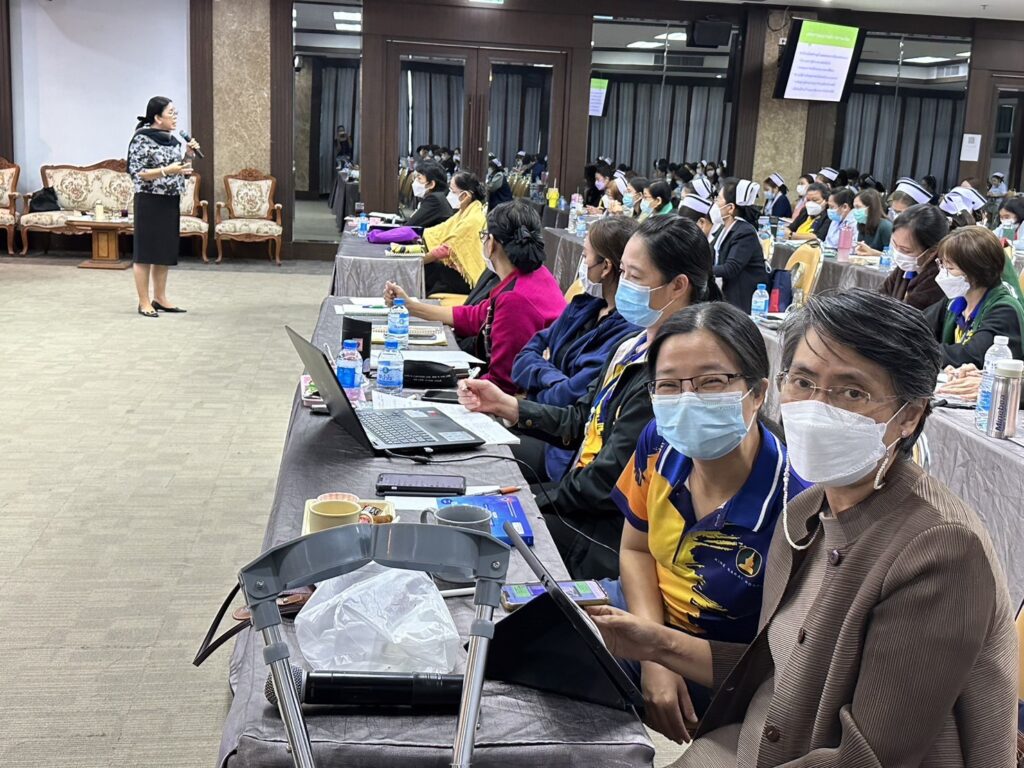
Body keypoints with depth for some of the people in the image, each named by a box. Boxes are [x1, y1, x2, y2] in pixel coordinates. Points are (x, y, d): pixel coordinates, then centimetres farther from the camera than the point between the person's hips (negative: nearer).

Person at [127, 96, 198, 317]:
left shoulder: (172, 139, 11)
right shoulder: (141, 139, -11)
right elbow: (137, 173, -15)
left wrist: (188, 155, 2)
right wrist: (167, 171, -24)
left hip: (171, 201, 7)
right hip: (149, 202, -7)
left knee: (165, 251, 11)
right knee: (145, 252, -1)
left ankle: (160, 298, 20)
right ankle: (144, 302, 5)